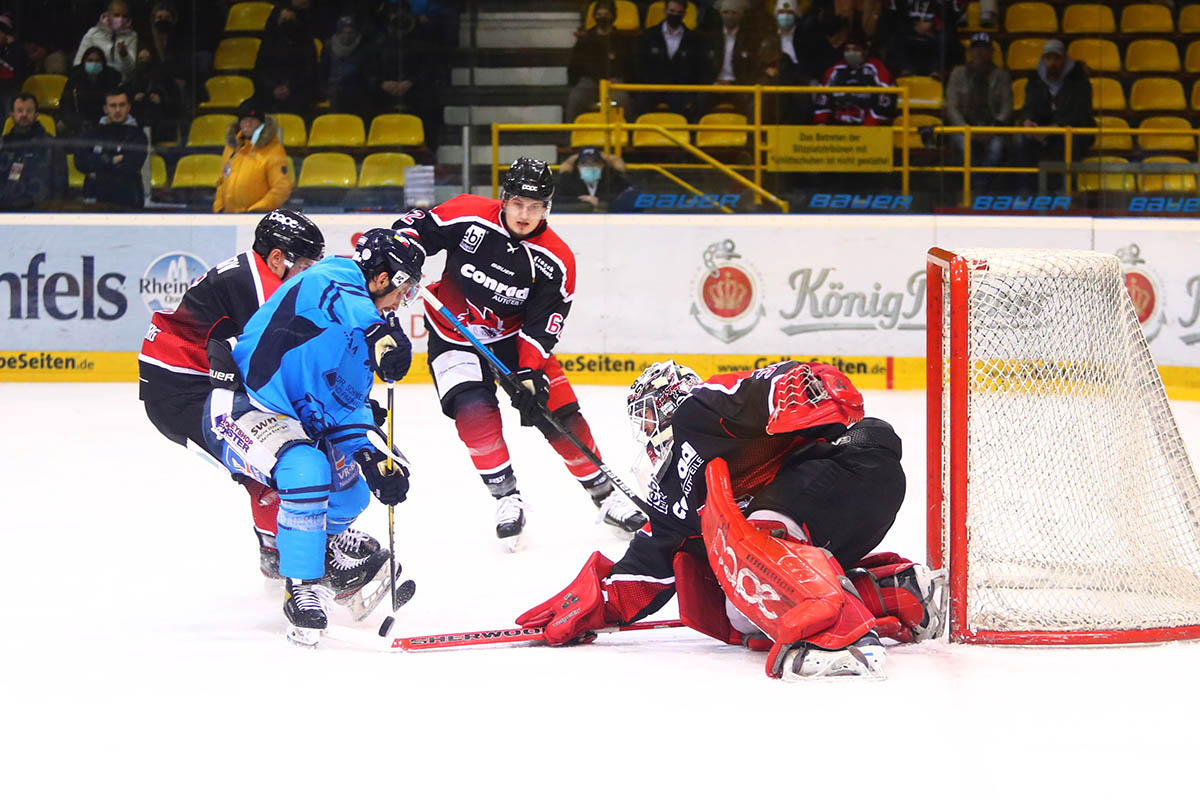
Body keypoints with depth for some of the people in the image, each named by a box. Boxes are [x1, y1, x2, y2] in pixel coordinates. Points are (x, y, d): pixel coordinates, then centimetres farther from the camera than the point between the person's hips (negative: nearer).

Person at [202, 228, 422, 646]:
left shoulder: (361, 336, 14)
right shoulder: (329, 278, -15)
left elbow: (348, 406, 16)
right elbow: (337, 294, -39)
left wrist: (370, 457, 3)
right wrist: (379, 331, -51)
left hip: (290, 417, 11)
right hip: (239, 405, -11)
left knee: (351, 492, 18)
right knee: (307, 471, -33)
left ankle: (319, 558, 48)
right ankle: (302, 591, -21)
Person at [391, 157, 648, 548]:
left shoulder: (556, 261, -14)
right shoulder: (467, 216, -19)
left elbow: (542, 325, -15)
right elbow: (415, 226, -8)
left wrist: (530, 374, -26)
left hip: (514, 338, 2)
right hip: (455, 336, -1)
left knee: (560, 414, -4)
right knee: (474, 412, -25)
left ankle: (604, 493, 12)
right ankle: (506, 497, -10)